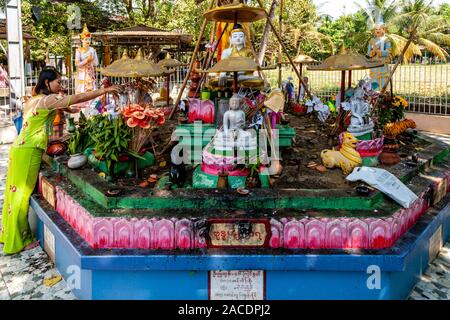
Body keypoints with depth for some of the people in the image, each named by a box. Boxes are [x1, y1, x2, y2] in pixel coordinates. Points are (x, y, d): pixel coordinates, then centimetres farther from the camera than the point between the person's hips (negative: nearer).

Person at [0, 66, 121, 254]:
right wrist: (105, 90, -15)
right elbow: (78, 98, -16)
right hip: (29, 152, -9)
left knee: (16, 192, 16)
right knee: (22, 194, -2)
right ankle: (18, 242, 8)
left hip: (20, 148, 9)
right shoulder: (48, 100, -11)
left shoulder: (34, 100, 15)